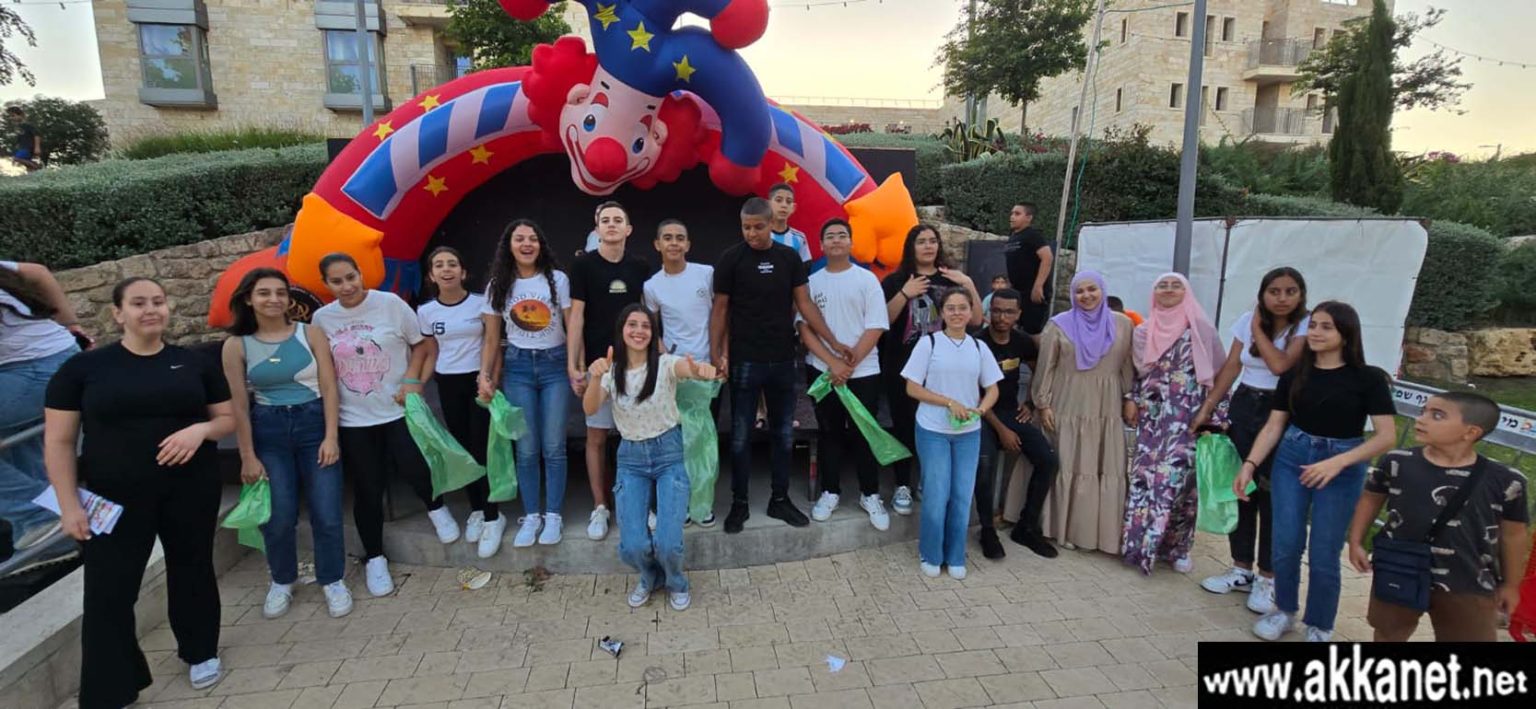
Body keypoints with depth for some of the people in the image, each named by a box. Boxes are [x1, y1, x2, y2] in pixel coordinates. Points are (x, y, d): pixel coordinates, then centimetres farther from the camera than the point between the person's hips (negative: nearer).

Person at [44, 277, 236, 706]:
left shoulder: (195, 364, 3)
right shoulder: (83, 368, -2)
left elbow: (228, 419, 8)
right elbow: (58, 441, -1)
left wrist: (201, 429, -15)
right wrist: (69, 504, -7)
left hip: (191, 491, 2)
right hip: (115, 498, -1)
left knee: (192, 571, 15)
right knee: (108, 591, 1)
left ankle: (201, 653, 36)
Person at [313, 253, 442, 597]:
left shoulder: (390, 304, -6)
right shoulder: (321, 318, 2)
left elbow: (419, 343, 1)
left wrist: (411, 380, -13)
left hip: (398, 410, -2)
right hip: (352, 418, 2)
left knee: (412, 468, -13)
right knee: (367, 491, 7)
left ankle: (435, 508, 23)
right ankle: (375, 558, 24)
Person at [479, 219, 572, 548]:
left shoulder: (557, 279, -2)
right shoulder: (498, 286, 4)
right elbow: (491, 338, 7)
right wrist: (484, 375, -3)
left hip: (555, 364, -1)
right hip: (517, 367, 2)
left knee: (553, 446, 0)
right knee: (526, 448, 3)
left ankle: (553, 515, 12)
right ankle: (531, 515, 14)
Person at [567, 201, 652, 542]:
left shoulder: (640, 268, 7)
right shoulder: (583, 265, -2)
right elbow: (576, 316, -4)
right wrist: (573, 365, -10)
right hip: (598, 363, -2)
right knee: (597, 436, 3)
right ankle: (600, 507, 14)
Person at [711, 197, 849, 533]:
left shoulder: (789, 257, 4)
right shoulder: (731, 259, -4)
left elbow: (805, 304, 4)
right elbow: (720, 309, -1)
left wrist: (834, 342, -3)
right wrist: (715, 353, -10)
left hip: (783, 360, 3)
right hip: (745, 361, -3)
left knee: (783, 433, 11)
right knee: (741, 435, 4)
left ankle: (780, 499, 24)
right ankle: (739, 503, 17)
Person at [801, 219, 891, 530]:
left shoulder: (867, 279, -1)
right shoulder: (812, 281, 4)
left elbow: (875, 329, -7)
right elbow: (805, 329, -1)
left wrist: (849, 365, -12)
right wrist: (832, 363, -12)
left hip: (862, 372, -2)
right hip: (822, 371, 2)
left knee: (864, 434, 3)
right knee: (829, 432, 10)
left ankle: (870, 494, 17)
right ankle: (830, 492, 22)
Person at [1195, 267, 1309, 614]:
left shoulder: (1306, 326, -9)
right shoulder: (1246, 320, 5)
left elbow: (1281, 365, -23)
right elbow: (1230, 368, 8)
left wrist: (1258, 328, -11)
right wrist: (1207, 407, 5)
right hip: (1243, 407, 5)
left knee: (1272, 494, -1)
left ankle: (1267, 578, 11)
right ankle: (1242, 569, 20)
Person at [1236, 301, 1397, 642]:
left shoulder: (1368, 378, -7)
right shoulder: (1294, 374, 2)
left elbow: (1386, 436, -11)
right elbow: (1274, 426, 3)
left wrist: (1337, 462, -22)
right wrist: (1250, 463, -8)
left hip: (1342, 469, -2)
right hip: (1291, 460, 3)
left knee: (1324, 555, 3)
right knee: (1285, 546, 5)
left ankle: (1319, 628, 24)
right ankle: (1285, 611, 29)